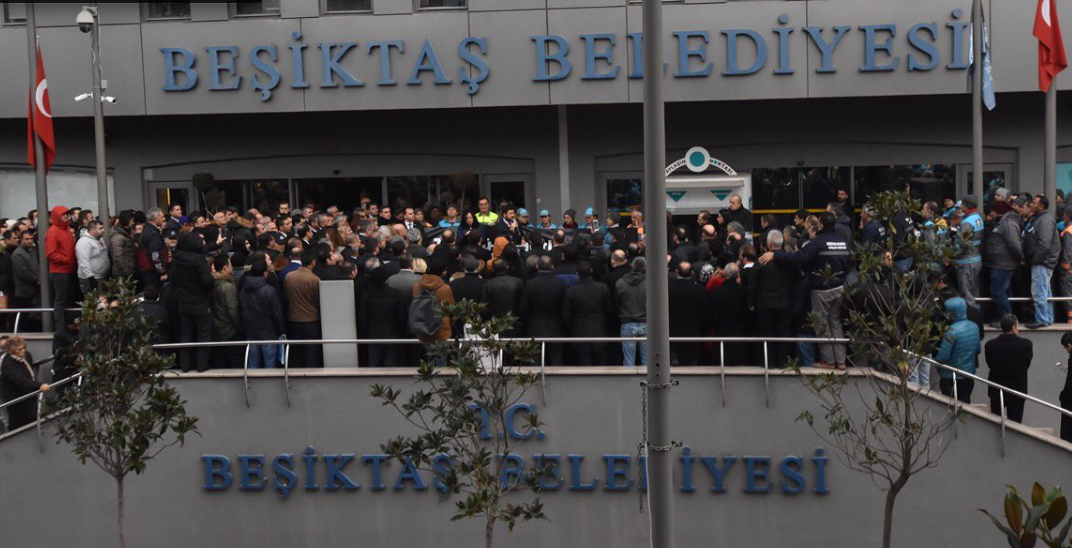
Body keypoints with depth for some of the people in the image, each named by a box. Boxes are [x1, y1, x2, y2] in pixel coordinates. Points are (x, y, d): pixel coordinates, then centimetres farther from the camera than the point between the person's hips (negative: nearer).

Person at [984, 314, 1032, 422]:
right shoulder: (1026, 344, -18)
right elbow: (1027, 364, -3)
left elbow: (990, 365, -5)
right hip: (1018, 389, -1)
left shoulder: (990, 345, -16)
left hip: (996, 391, 1)